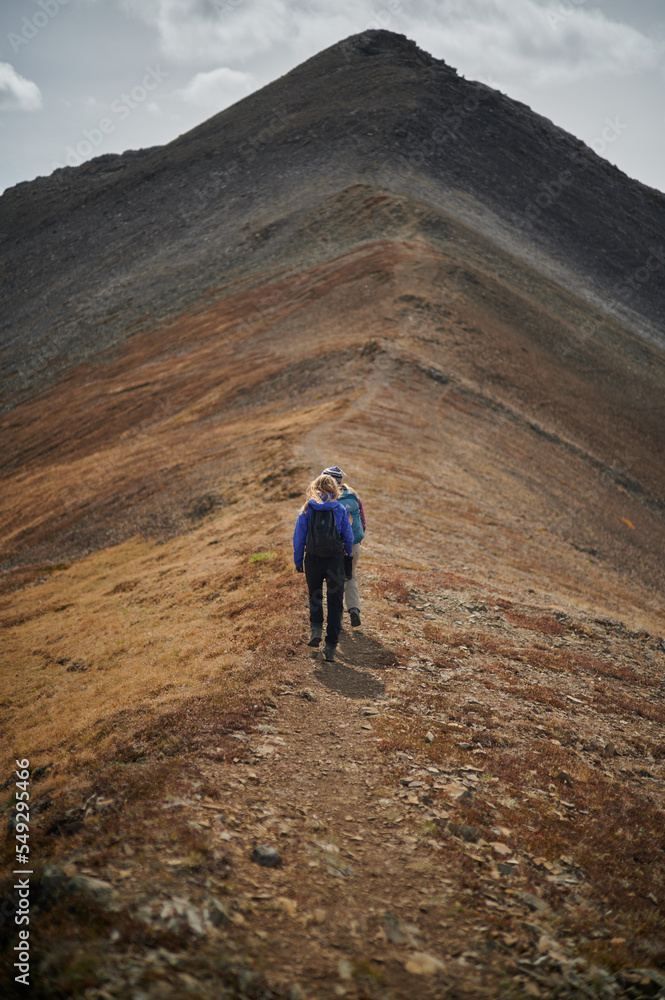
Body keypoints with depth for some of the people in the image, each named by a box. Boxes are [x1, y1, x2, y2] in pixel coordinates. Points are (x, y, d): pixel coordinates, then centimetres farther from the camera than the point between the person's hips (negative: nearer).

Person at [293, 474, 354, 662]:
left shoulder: (307, 510, 0)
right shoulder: (340, 509, 0)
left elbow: (299, 537, 1)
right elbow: (348, 536, 5)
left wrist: (298, 561, 10)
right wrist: (347, 555, 22)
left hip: (313, 560, 1)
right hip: (335, 559, -1)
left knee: (315, 596, 23)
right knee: (335, 603, 5)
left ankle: (316, 628, 1)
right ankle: (330, 647, 1)